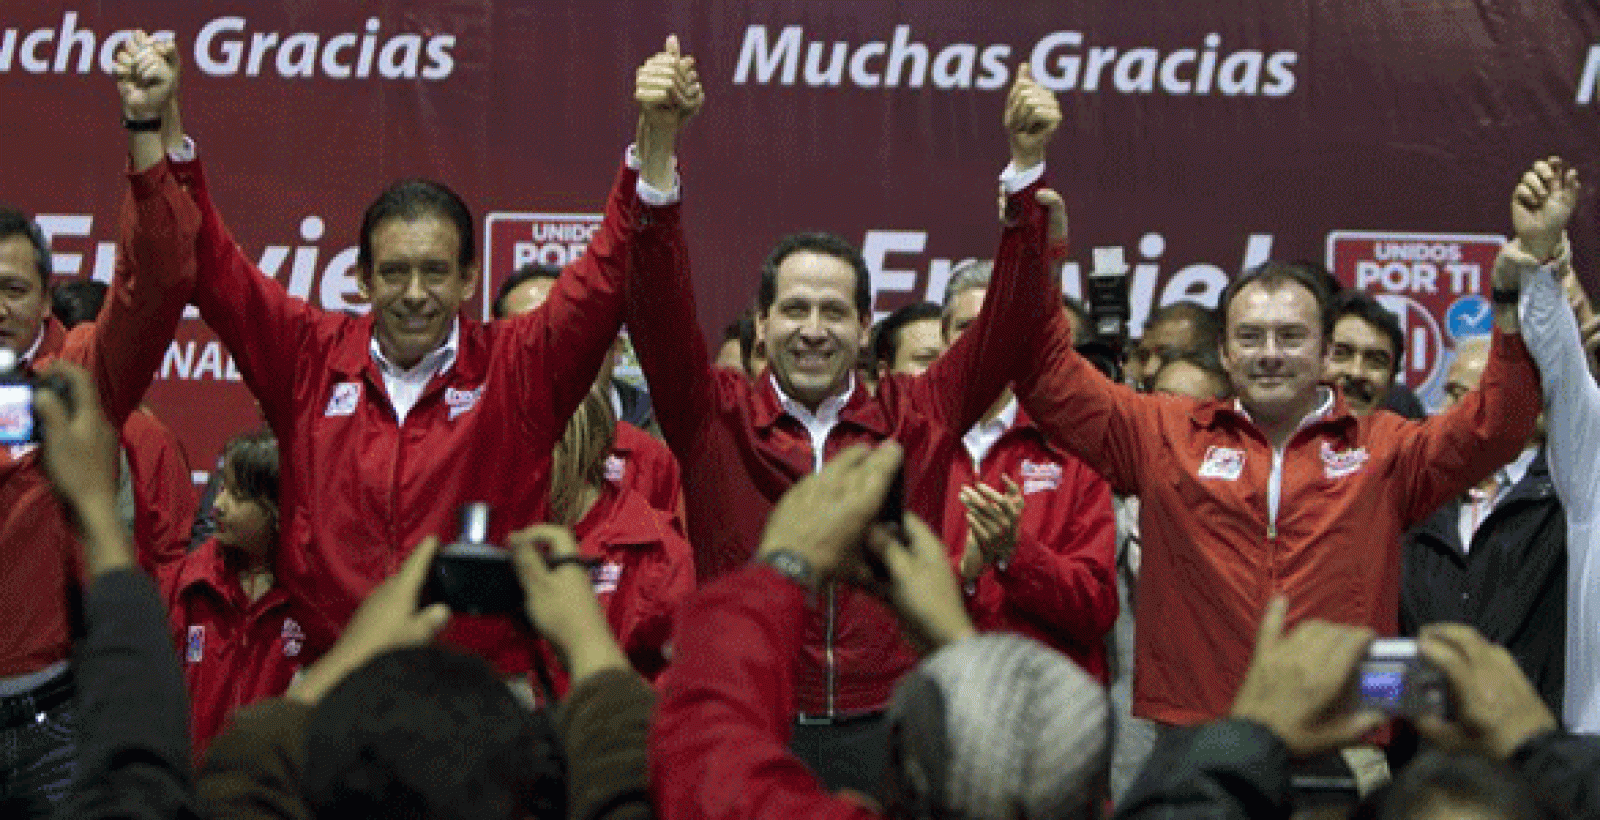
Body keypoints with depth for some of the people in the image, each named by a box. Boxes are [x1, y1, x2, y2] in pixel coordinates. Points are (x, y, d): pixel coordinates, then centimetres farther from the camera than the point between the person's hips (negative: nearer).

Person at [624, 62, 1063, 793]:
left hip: (889, 733, 1)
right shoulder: (715, 418, 4)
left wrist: (1026, 164, -8)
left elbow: (1010, 318, 3)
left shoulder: (918, 421, 7)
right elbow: (658, 307, -7)